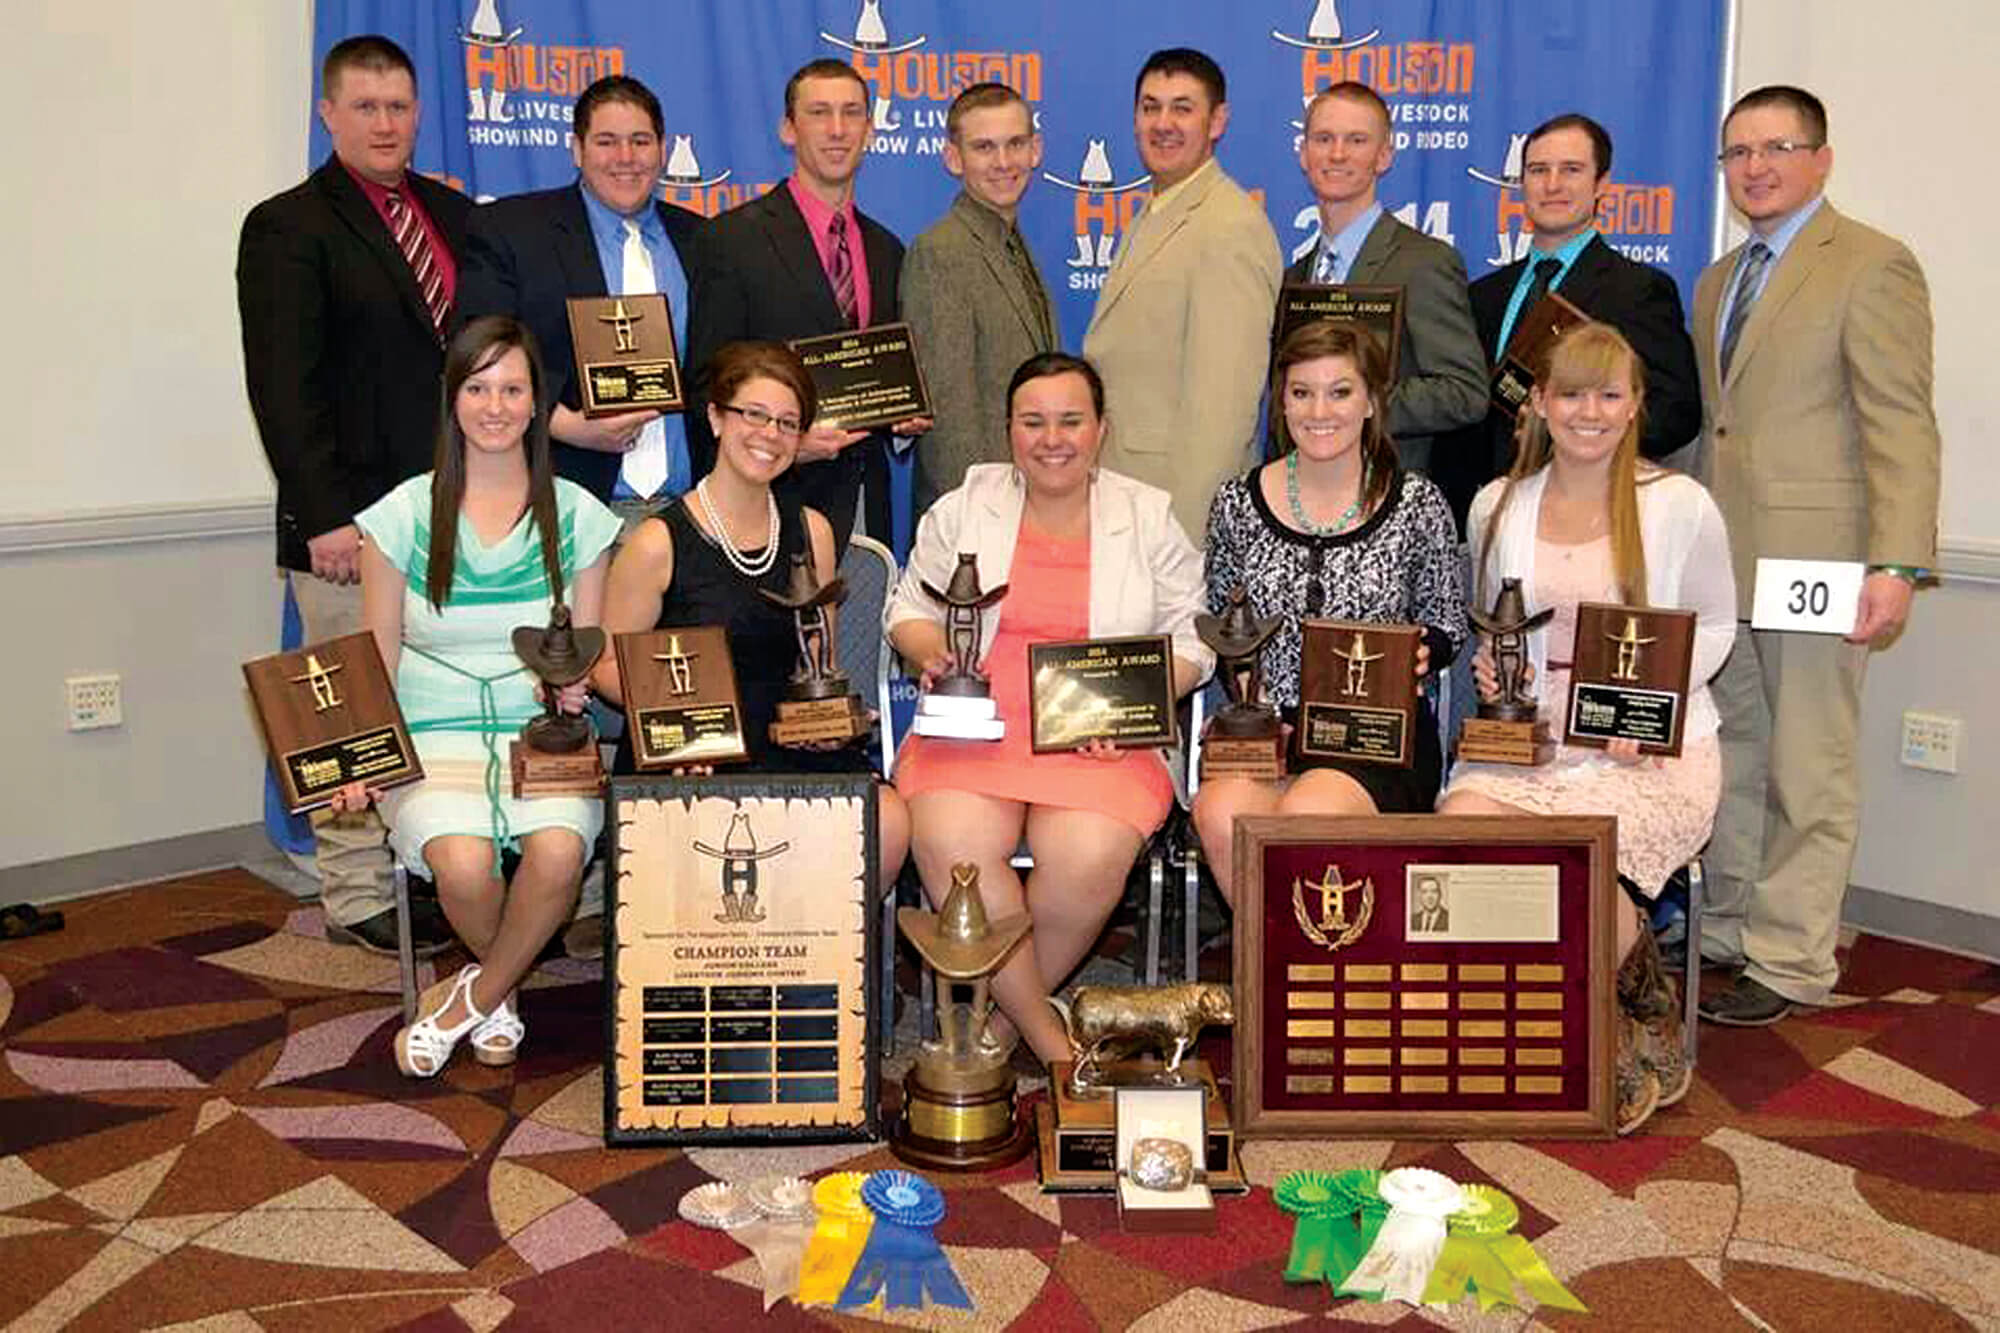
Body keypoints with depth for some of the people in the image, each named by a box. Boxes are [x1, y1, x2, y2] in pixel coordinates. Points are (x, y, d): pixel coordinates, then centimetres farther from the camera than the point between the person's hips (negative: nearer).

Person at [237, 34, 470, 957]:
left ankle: (437, 879, 14)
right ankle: (358, 899, 12)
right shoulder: (288, 229, -1)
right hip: (354, 521, -5)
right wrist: (325, 520, -15)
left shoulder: (453, 215, 16)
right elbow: (283, 389, -8)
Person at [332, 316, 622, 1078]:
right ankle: (502, 990, 5)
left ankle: (469, 999, -2)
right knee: (461, 863, -31)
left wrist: (576, 684, -12)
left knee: (559, 850, -32)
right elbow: (378, 664, 7)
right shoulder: (404, 516, 5)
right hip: (434, 739, 0)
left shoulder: (576, 516, 6)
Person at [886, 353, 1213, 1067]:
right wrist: (933, 654, -7)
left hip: (1101, 742, 0)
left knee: (1088, 859, -31)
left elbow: (1191, 640, 10)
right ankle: (1052, 1043, -14)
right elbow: (909, 609, 16)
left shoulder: (1149, 518, 9)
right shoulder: (964, 507, 10)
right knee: (952, 847, -30)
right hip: (974, 730, 1)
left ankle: (1002, 1019, -4)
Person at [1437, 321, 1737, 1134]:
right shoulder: (1497, 506, 11)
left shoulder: (1681, 507, 0)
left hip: (1650, 753, -3)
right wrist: (1490, 667, -1)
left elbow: (1715, 626, 8)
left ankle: (1635, 1012, 3)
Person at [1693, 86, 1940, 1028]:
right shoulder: (1717, 282, 18)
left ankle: (1790, 964, 9)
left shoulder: (1873, 265, -6)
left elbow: (1902, 428, -13)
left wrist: (1897, 565, -21)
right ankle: (1727, 933, 25)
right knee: (1733, 762, 14)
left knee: (1807, 774, 0)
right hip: (1723, 562, 7)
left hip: (1815, 560, -7)